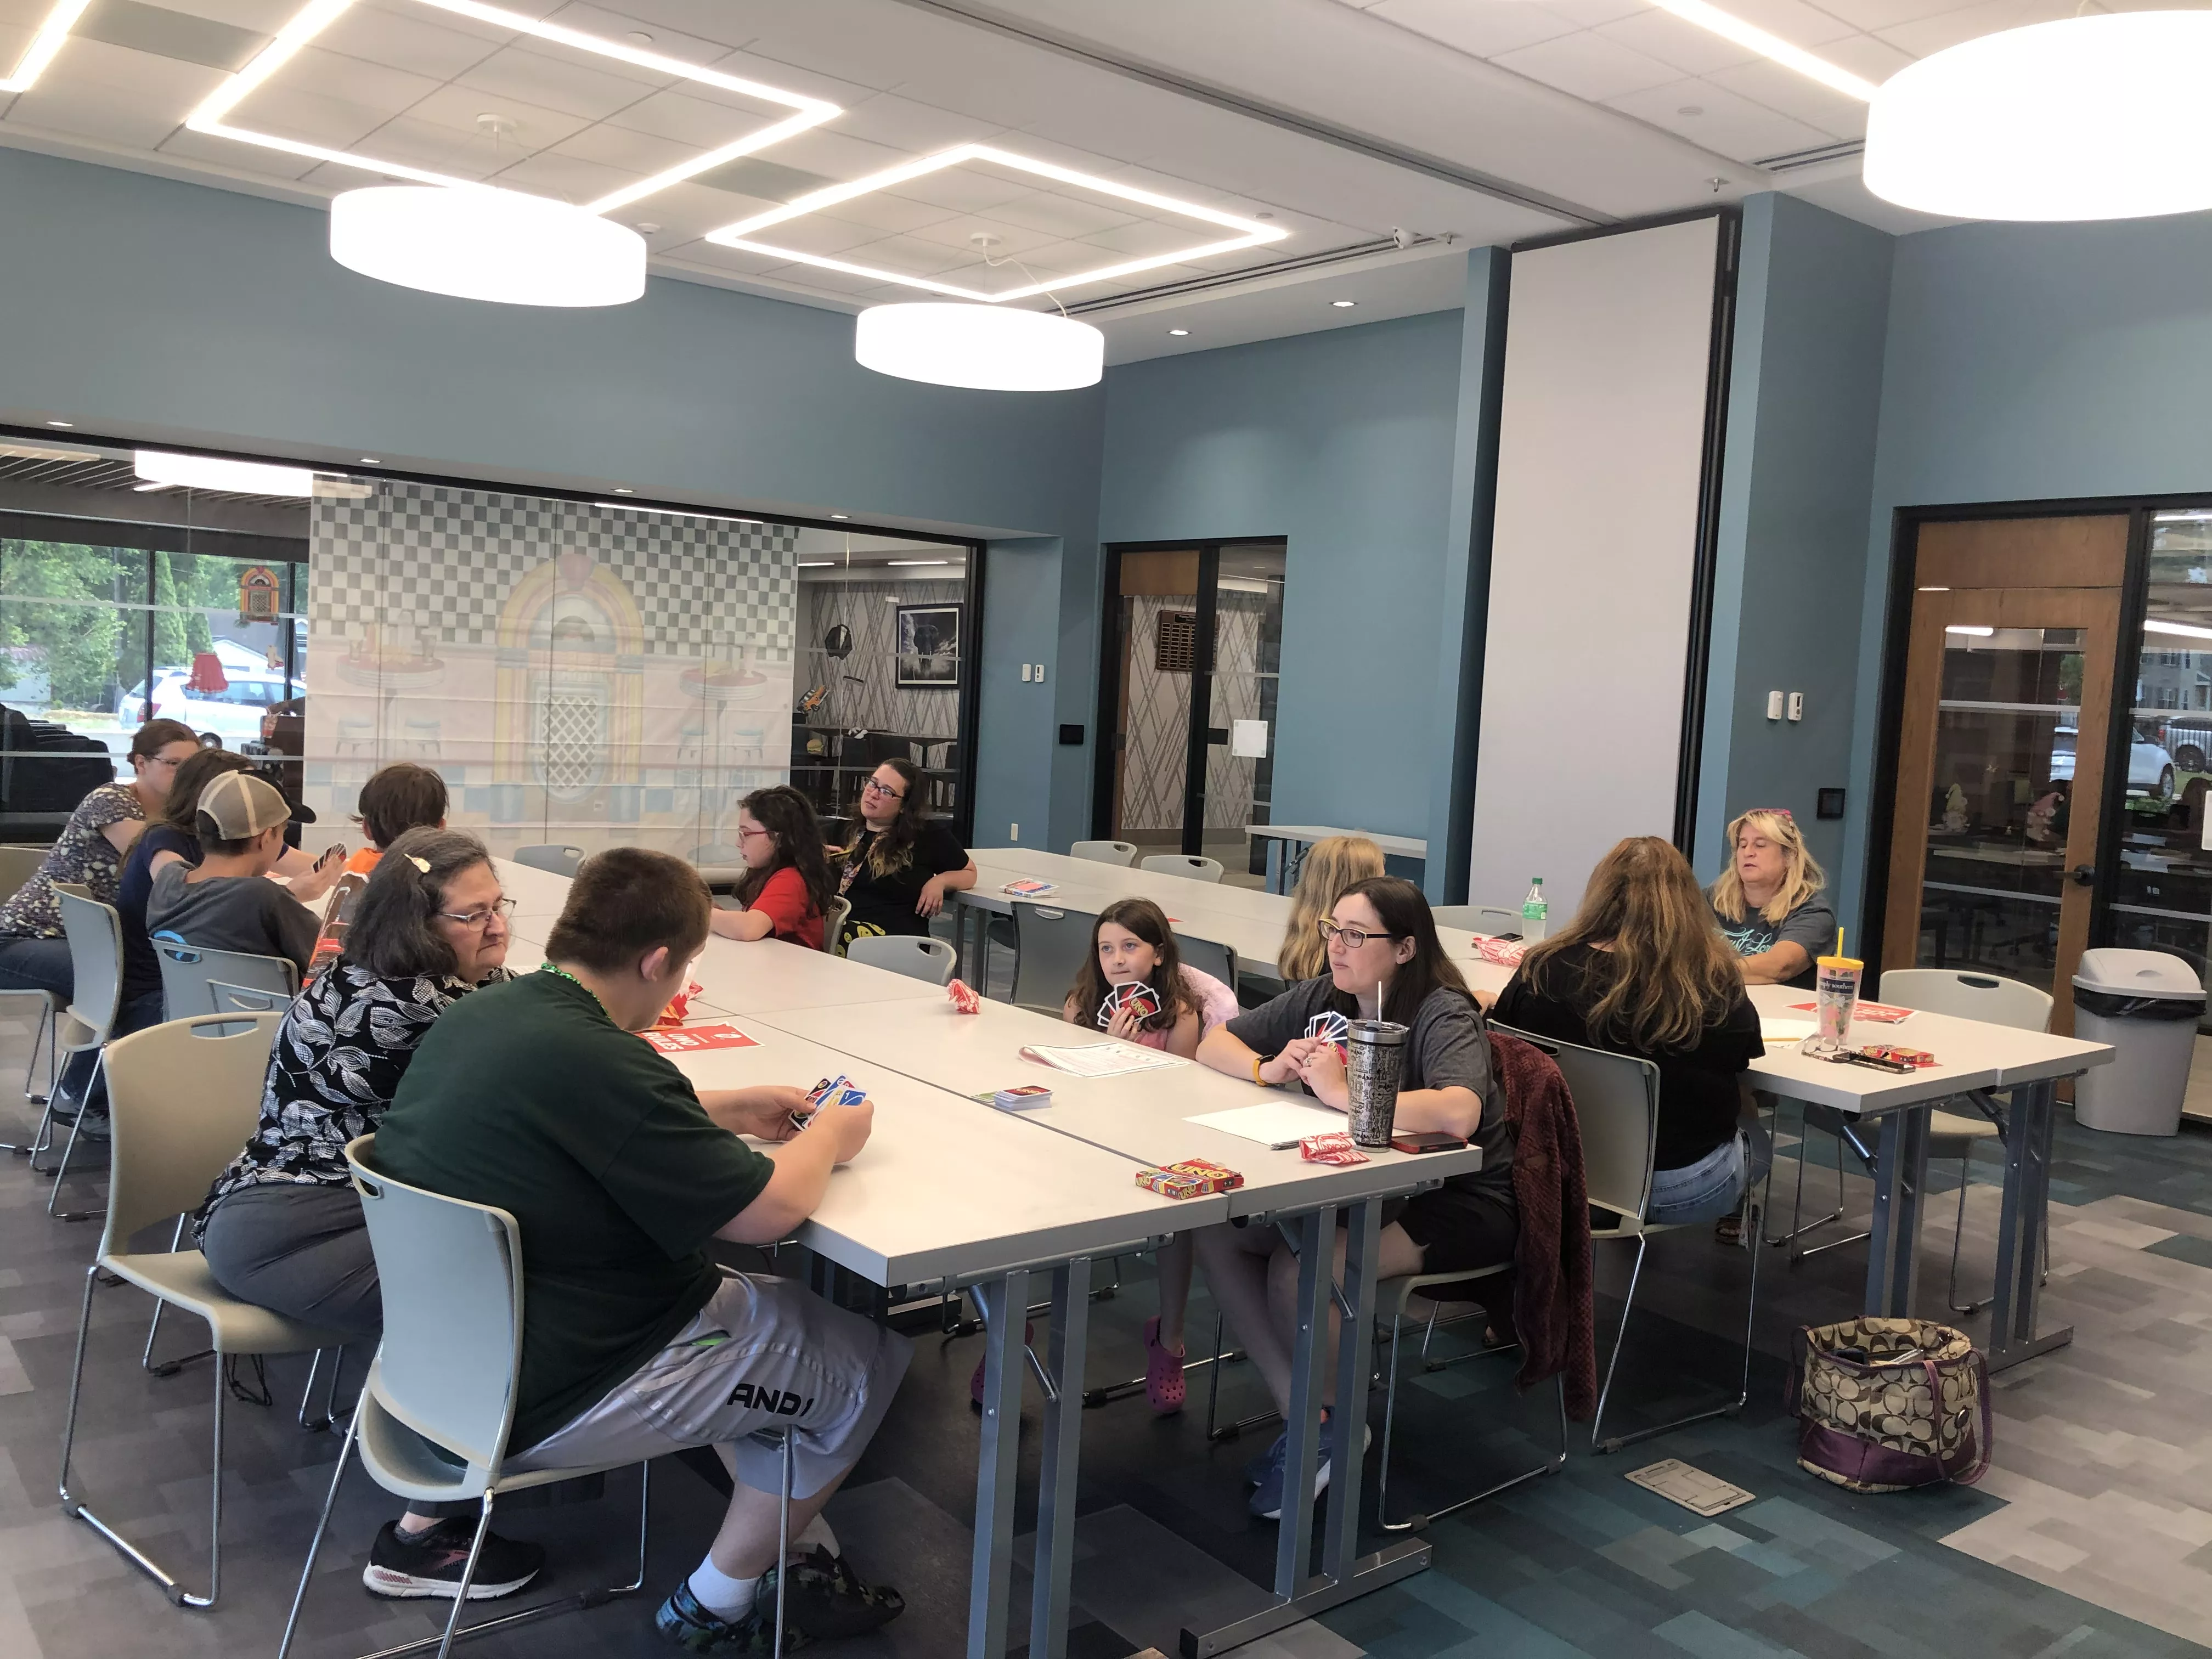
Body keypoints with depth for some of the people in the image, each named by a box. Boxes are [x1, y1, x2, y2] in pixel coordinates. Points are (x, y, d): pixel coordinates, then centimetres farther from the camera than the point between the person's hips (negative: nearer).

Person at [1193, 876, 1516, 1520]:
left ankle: (1336, 1427, 2)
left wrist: (1342, 1093, -34)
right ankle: (1298, 1411, 0)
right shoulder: (1322, 998, -1)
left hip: (1457, 1203, -7)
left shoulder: (1444, 1016, -20)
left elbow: (1458, 1114, -41)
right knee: (1216, 1234, -11)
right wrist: (1268, 1069, -16)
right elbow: (1213, 1045, 5)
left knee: (1298, 1272, -28)